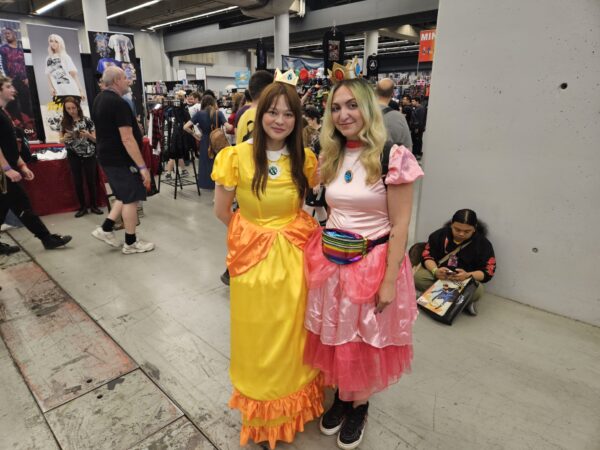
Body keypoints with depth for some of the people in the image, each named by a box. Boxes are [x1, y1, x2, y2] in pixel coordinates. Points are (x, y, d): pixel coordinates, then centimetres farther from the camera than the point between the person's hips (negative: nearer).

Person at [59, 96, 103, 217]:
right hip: (73, 156, 2)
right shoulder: (64, 123, 3)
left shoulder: (87, 120, -3)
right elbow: (61, 141, 10)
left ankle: (94, 205, 15)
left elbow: (95, 139, -2)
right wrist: (65, 137, -12)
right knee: (78, 182, 5)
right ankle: (82, 207, 15)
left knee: (91, 181, 3)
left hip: (89, 155, -2)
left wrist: (88, 135, -22)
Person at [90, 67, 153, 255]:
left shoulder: (99, 100, 11)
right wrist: (142, 166, -23)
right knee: (131, 199, 1)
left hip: (107, 157, 10)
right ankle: (131, 243, 10)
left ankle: (106, 229, 22)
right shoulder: (119, 103, -20)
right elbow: (127, 139, -25)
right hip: (121, 159, -10)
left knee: (124, 196, 21)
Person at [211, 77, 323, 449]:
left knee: (292, 332, 16)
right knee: (258, 337, 14)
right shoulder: (237, 157, -10)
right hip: (254, 257, -1)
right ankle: (263, 411, 40)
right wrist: (253, 234, 4)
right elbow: (222, 210, -1)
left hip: (294, 256, 2)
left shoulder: (305, 160, -3)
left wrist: (292, 230, -1)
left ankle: (294, 401, 44)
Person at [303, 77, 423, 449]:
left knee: (365, 342, 13)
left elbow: (400, 226, -14)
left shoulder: (392, 158, -14)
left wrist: (389, 280, -15)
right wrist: (322, 250, 8)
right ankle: (340, 397, 44)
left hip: (372, 263, -5)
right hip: (329, 261, 5)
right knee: (334, 336, 18)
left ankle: (359, 407, 40)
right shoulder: (330, 157, 5)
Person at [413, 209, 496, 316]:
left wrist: (468, 275, -31)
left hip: (466, 279, -2)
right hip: (438, 274, 2)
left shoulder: (483, 244, -8)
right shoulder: (440, 234, -4)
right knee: (418, 277, -29)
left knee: (477, 291, -36)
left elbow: (488, 272, -10)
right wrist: (435, 270, -27)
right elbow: (427, 255, -5)